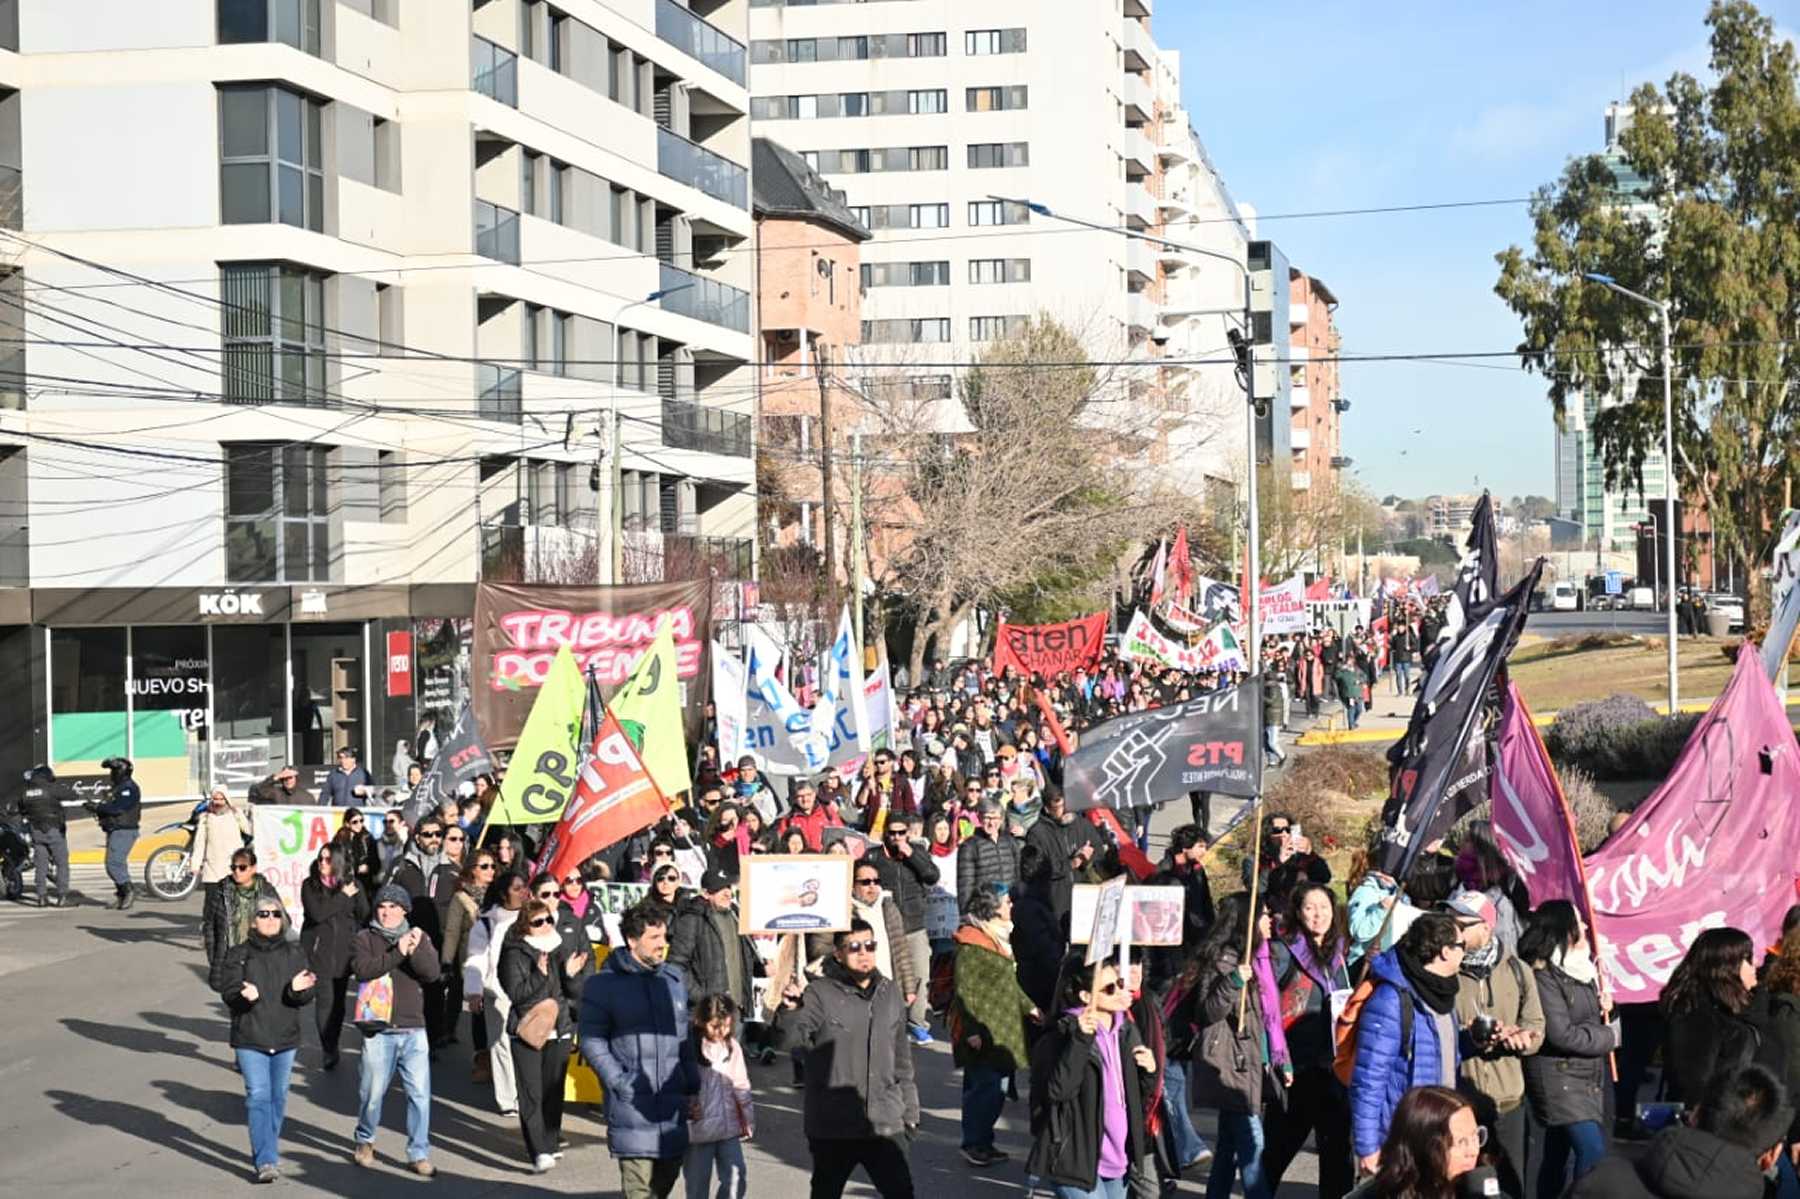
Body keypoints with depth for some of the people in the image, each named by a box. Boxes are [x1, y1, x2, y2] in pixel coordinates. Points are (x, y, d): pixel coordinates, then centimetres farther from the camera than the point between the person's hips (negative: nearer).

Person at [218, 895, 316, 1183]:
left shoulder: (295, 954, 6)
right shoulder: (239, 954, -1)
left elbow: (306, 996, 2)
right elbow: (228, 991, -7)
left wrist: (298, 989, -22)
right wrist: (246, 995, -28)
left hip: (285, 1039, 3)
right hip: (250, 1039, -3)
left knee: (278, 1096, 12)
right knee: (258, 1096, -11)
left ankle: (267, 1152, 29)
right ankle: (266, 1161, -15)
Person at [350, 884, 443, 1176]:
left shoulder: (419, 939, 11)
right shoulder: (365, 939, 4)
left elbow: (432, 973, -5)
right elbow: (363, 969, -15)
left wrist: (415, 950, -22)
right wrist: (397, 953, -23)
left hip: (413, 1031, 2)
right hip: (377, 1030, -2)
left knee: (420, 1094, -3)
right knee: (373, 1093, 6)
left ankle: (419, 1154, 4)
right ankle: (365, 1141, 31)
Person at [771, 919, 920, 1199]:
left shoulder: (889, 993, 8)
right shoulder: (821, 994, -8)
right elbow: (786, 1038, -21)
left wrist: (910, 1112, 17)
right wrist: (789, 1010, -42)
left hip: (886, 1125, 3)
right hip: (833, 1127, -3)